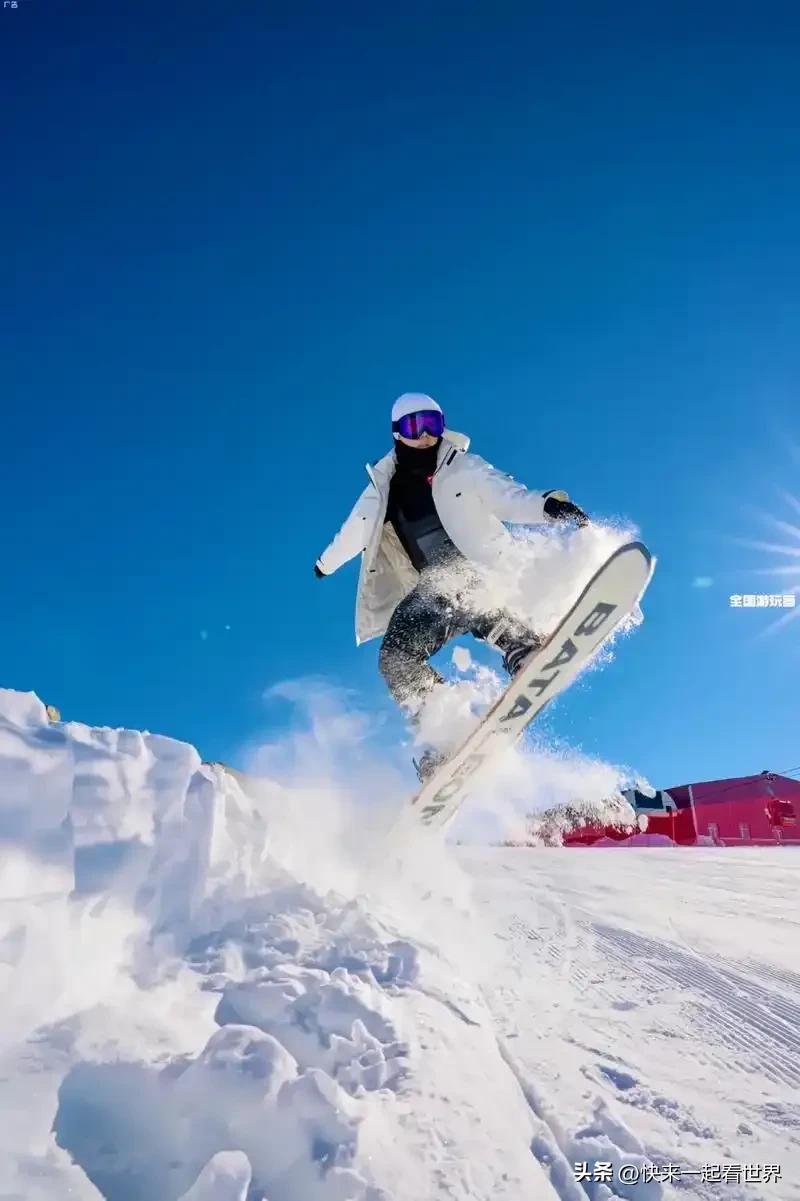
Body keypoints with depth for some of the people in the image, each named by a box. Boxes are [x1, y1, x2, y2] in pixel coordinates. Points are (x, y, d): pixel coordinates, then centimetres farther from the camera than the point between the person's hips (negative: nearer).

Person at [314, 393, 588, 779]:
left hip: (479, 576, -2)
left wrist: (546, 505, -33)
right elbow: (355, 531, 30)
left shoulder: (463, 468, 4)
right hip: (432, 594, 3)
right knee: (396, 659, -18)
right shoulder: (383, 489, 13)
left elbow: (508, 496, -11)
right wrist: (326, 562, 46)